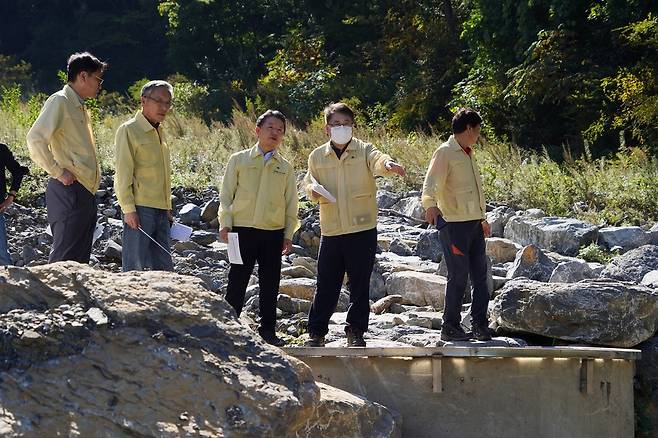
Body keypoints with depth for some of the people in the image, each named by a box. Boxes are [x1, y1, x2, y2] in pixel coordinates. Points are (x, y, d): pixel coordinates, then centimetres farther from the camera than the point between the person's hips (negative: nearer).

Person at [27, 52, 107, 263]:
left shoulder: (80, 107, 20)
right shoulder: (59, 101, -8)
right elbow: (35, 139, -20)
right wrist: (58, 172, -19)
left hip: (86, 191, 9)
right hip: (69, 191, -9)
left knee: (80, 260, 9)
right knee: (64, 258, -12)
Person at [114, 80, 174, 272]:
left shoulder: (158, 132, 19)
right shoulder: (129, 130, -6)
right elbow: (123, 173, -11)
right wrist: (129, 209, -16)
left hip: (160, 210, 8)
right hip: (139, 208, -8)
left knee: (164, 267, 7)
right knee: (135, 267, -8)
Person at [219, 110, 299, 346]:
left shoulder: (286, 167, 11)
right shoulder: (239, 160, 5)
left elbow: (291, 203, 13)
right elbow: (226, 194, 5)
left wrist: (289, 234, 7)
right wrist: (225, 224, -4)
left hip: (274, 232, 2)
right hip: (243, 229, -2)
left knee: (270, 284, 6)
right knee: (237, 281, -1)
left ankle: (268, 329, 14)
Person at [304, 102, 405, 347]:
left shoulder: (363, 150, -1)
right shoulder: (317, 157, 8)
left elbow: (376, 160, -22)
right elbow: (309, 183, 19)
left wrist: (388, 164, -47)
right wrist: (312, 189, -6)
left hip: (362, 229, -2)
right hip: (331, 232, 2)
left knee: (360, 285, 5)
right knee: (326, 286, 4)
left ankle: (356, 332, 16)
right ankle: (316, 332, 15)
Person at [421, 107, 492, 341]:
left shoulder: (468, 154, 20)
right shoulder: (445, 153, -7)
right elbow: (431, 183, -21)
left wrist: (483, 219, 35)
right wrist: (430, 204, -40)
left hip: (474, 224, 8)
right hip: (455, 224, -8)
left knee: (480, 276, 7)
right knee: (458, 276, -7)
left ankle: (480, 325, 13)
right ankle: (450, 327, 1)